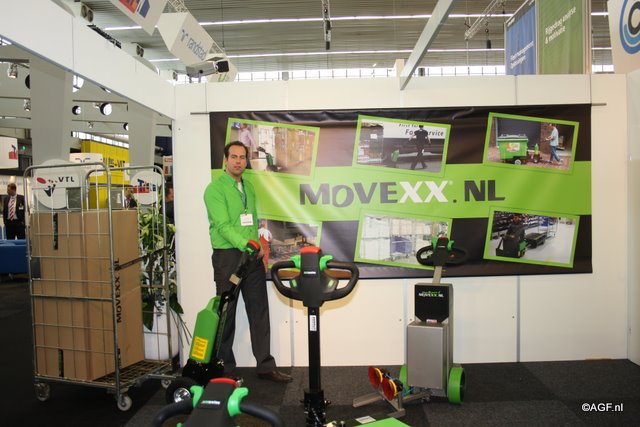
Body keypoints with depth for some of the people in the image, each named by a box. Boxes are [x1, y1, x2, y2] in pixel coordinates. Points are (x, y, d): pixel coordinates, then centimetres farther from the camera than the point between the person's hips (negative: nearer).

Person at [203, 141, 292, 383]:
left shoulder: (249, 188, 15)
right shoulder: (215, 189, -7)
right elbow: (223, 225, -18)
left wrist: (259, 247, 11)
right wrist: (245, 245, -30)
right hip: (227, 256, -6)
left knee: (260, 312, 6)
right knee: (226, 313, 3)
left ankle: (266, 366, 14)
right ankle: (225, 368, 18)